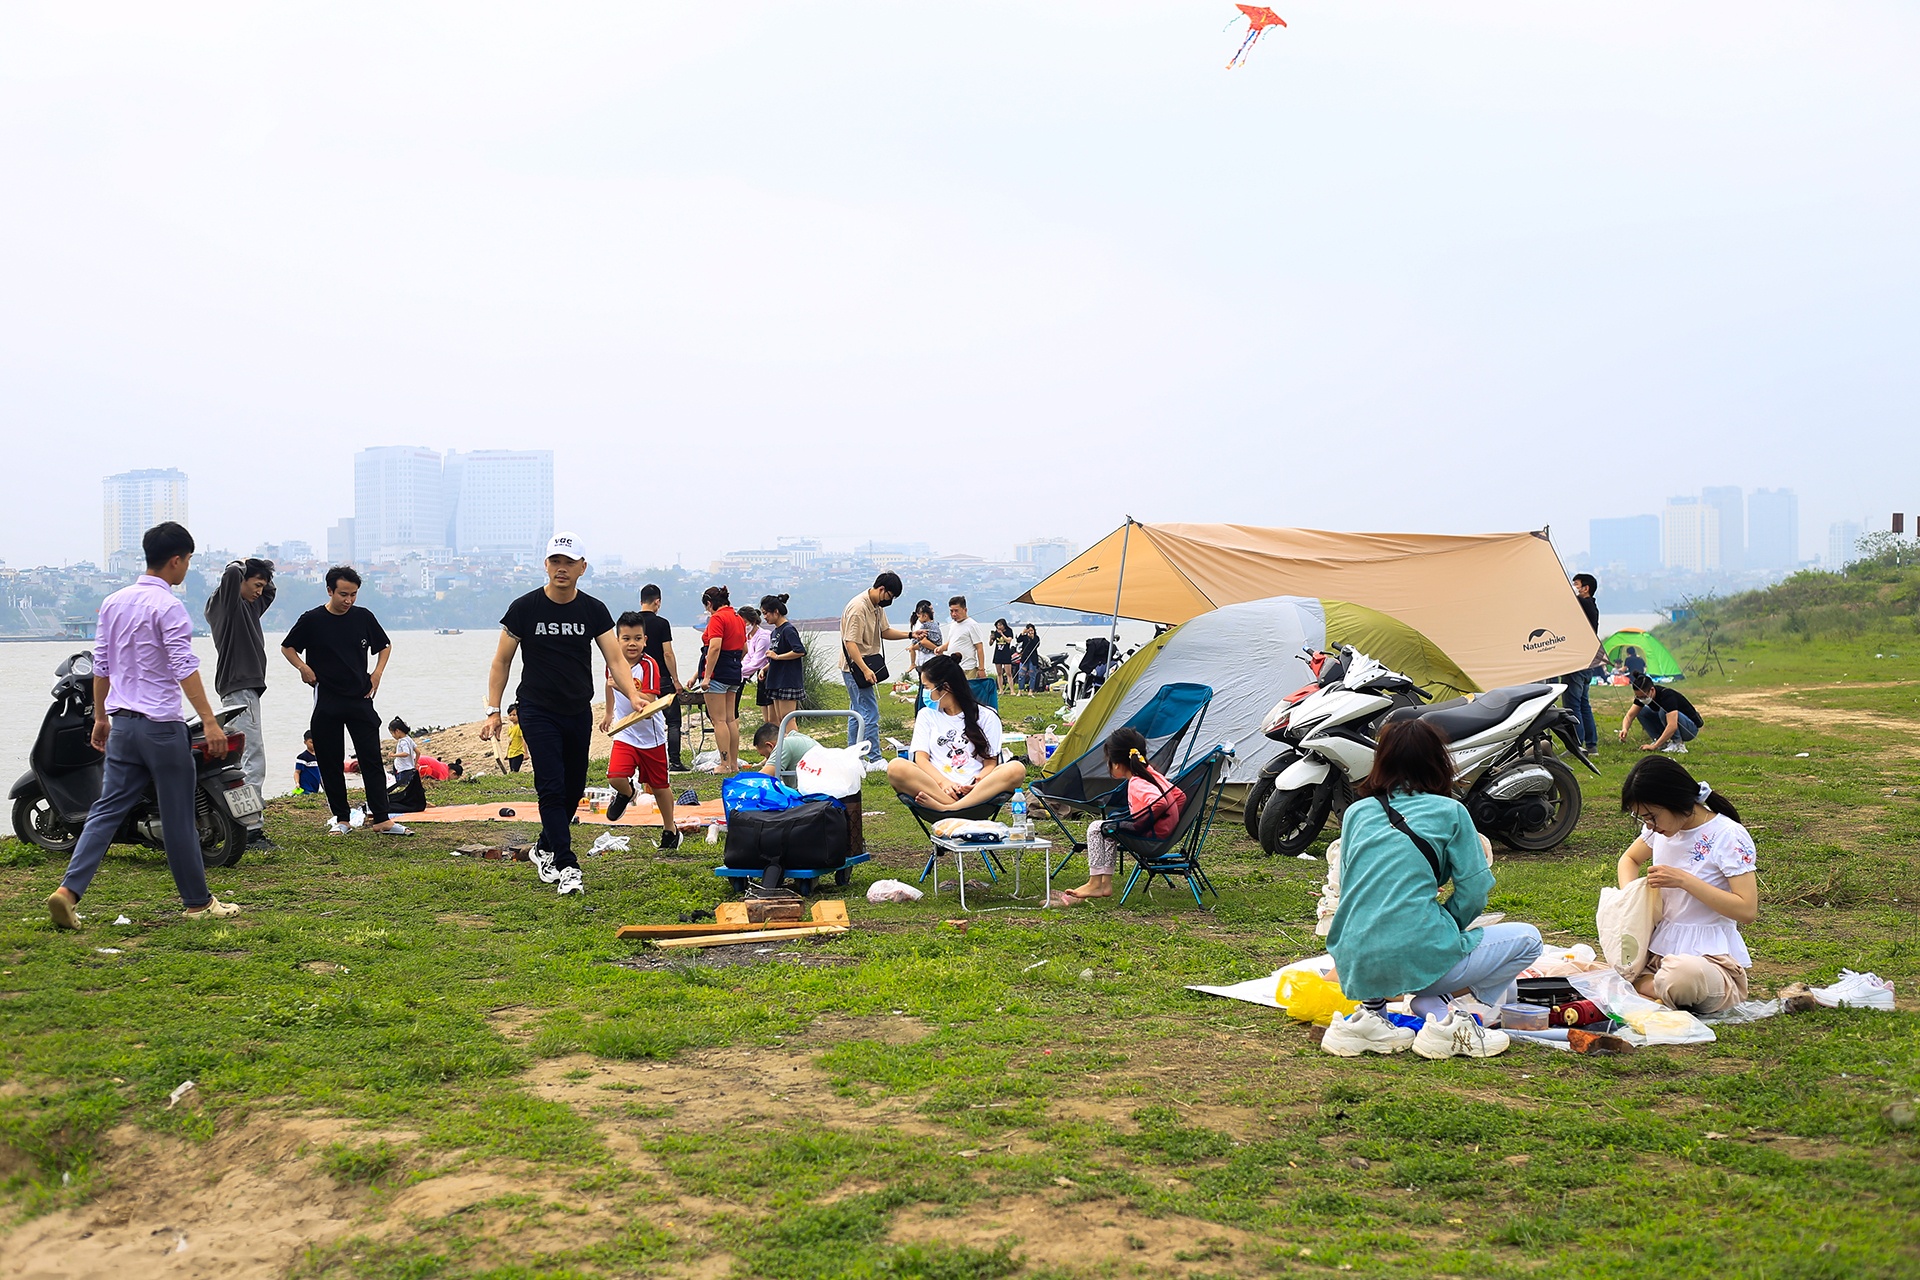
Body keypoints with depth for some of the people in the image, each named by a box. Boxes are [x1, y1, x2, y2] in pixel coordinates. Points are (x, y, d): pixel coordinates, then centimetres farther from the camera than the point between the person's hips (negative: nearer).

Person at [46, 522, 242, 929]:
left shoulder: (113, 603, 11)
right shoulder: (168, 607, -13)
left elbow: (100, 666, 16)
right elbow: (185, 669, -19)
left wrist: (100, 717, 25)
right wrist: (209, 721, -22)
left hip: (121, 724, 7)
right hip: (161, 726, -7)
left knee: (107, 810, 8)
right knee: (178, 817, 2)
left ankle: (69, 890, -4)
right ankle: (198, 902, 11)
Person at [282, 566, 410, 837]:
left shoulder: (364, 617, 3)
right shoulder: (312, 620, -2)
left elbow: (385, 646, 18)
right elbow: (287, 647, 11)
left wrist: (377, 675, 5)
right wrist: (302, 667, -6)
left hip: (360, 699, 1)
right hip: (326, 702, -1)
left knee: (372, 759, -3)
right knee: (331, 763, 4)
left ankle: (381, 818, -1)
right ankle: (341, 819, 14)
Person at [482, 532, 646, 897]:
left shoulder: (593, 610, 1)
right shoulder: (524, 608, -5)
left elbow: (615, 658, -3)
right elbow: (501, 661, 1)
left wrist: (633, 695, -21)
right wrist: (493, 710, -5)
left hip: (579, 713, 4)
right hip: (538, 712, -3)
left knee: (573, 789, 11)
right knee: (552, 788, -13)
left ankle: (545, 850, 33)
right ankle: (566, 868, -13)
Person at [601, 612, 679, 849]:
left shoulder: (649, 665, -18)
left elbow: (648, 702, -27)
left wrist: (625, 687, -36)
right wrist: (608, 713, 29)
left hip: (651, 735, -3)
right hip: (624, 733, 3)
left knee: (659, 785, 9)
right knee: (615, 776, -19)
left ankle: (670, 830, 30)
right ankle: (626, 794, 18)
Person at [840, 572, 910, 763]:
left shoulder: (878, 606, 8)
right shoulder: (858, 607, -22)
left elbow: (885, 632, 19)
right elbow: (850, 643, -25)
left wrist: (910, 635, 5)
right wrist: (865, 669, -32)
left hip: (866, 665, 10)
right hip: (856, 667, -10)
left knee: (857, 712, 14)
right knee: (870, 713, -9)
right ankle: (874, 759, -6)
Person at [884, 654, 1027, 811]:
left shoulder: (986, 717, 15)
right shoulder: (927, 714, 21)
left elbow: (991, 763, 8)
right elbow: (921, 758, 8)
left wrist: (979, 781, -17)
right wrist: (943, 782, -13)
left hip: (975, 792, 0)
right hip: (936, 789, 1)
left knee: (1016, 769, -31)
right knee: (896, 767, -28)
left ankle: (948, 809, -45)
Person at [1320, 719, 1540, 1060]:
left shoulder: (1356, 813, 13)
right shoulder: (1450, 812, 3)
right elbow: (1474, 893, -2)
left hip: (1353, 965, 5)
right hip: (1415, 959, -5)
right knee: (1527, 940, 16)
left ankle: (1371, 1010, 11)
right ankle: (1449, 1021, 1)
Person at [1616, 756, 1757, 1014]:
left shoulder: (1729, 837, -14)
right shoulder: (1661, 828, 6)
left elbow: (1747, 911, -20)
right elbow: (1629, 860, 26)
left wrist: (1683, 880, -22)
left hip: (1710, 955, -6)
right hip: (1659, 949, 6)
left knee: (1683, 977, -41)